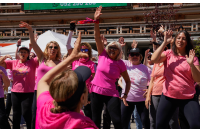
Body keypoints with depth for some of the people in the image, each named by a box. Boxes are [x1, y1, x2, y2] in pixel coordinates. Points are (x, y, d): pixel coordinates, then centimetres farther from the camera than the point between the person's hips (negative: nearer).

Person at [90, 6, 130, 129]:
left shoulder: (120, 64, -2)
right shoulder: (103, 55, 1)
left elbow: (128, 81, 5)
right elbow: (97, 38, -8)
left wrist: (125, 95, -6)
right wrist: (96, 21, -17)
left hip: (111, 94, -2)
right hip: (96, 92, 2)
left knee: (117, 121, -11)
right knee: (96, 120, 8)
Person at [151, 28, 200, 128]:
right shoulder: (168, 54, 3)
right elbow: (154, 59, -16)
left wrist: (191, 64, -21)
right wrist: (165, 42, -15)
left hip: (188, 98, -1)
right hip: (168, 96, 1)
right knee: (160, 125, 6)